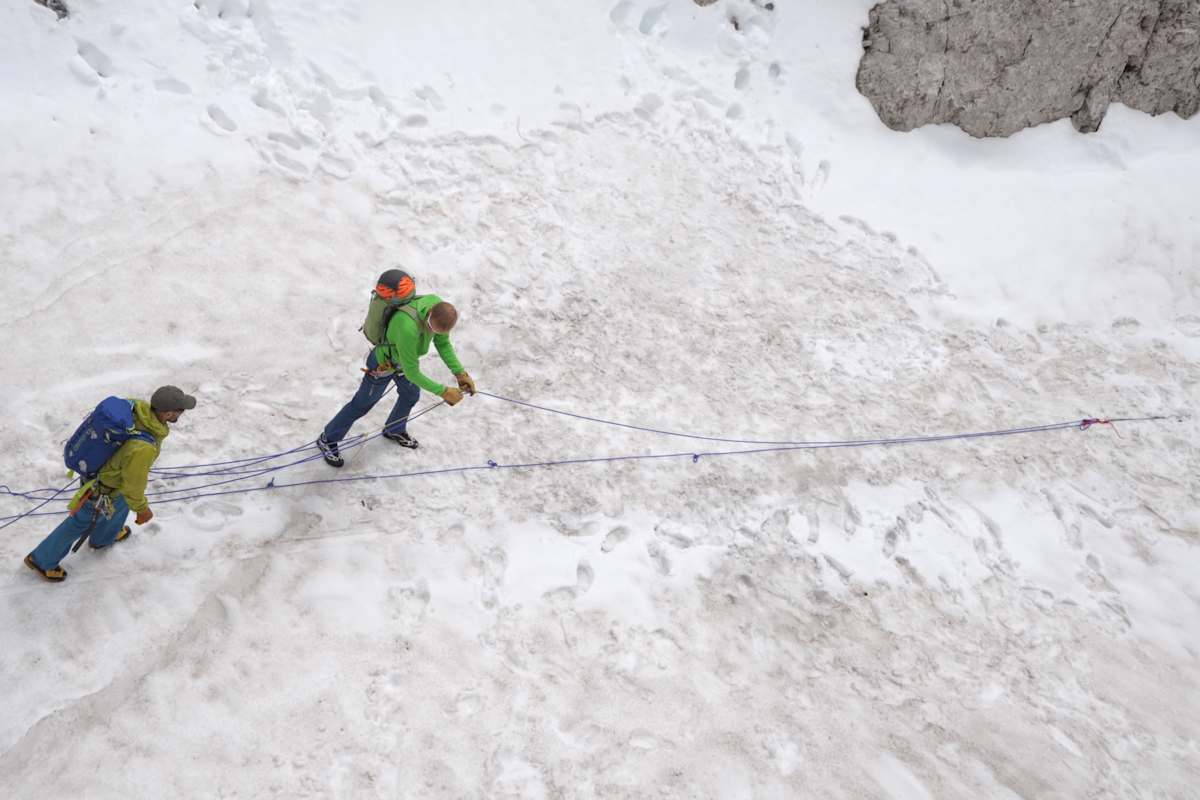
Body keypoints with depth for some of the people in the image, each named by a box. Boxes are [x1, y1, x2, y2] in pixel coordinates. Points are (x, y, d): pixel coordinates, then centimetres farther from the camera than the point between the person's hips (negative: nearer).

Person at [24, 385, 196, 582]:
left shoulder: (140, 407, -23)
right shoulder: (143, 448, -44)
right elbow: (133, 485, -27)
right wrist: (142, 510, -8)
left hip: (103, 464, 7)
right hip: (103, 488, -7)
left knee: (122, 503, 34)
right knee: (81, 522, 20)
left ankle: (103, 537, 62)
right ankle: (42, 560, 45)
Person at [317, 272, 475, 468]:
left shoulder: (439, 306, -26)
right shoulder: (408, 327, -48)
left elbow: (443, 344, -9)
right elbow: (411, 373, -36)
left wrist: (460, 373, -18)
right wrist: (442, 391, -31)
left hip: (404, 357, 7)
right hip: (383, 365, -7)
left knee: (411, 396, 28)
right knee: (362, 405, 14)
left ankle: (394, 430, 59)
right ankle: (327, 440, 39)